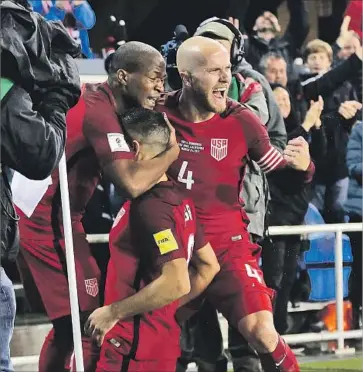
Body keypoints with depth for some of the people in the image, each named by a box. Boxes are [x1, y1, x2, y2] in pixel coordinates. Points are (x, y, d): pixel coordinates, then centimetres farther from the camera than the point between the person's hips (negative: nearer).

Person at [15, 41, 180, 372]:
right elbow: (132, 182, -31)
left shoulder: (91, 98, 8)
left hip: (35, 218, 10)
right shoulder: (100, 113, -20)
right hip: (49, 224, -10)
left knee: (68, 325, 18)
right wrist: (174, 150, -16)